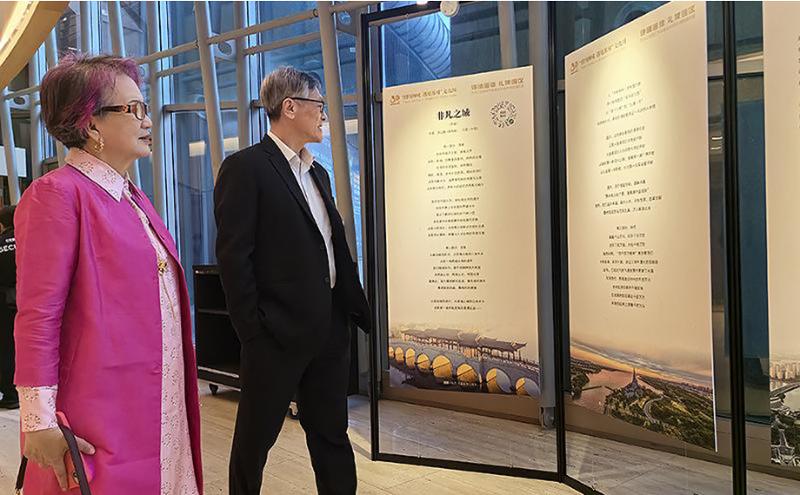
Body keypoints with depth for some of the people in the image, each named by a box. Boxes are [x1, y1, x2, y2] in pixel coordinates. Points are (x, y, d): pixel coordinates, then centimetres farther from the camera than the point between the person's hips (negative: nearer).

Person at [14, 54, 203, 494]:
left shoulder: (132, 197, 13)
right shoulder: (56, 193, -12)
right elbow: (37, 317, -15)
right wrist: (39, 420, -17)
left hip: (159, 406, 8)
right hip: (102, 418, -8)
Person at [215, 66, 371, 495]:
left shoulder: (317, 173, 15)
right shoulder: (244, 168, -10)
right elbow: (233, 257, -14)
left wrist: (361, 310, 10)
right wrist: (253, 333, -15)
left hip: (329, 330, 8)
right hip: (278, 333, -7)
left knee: (332, 436, 16)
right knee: (255, 439, 9)